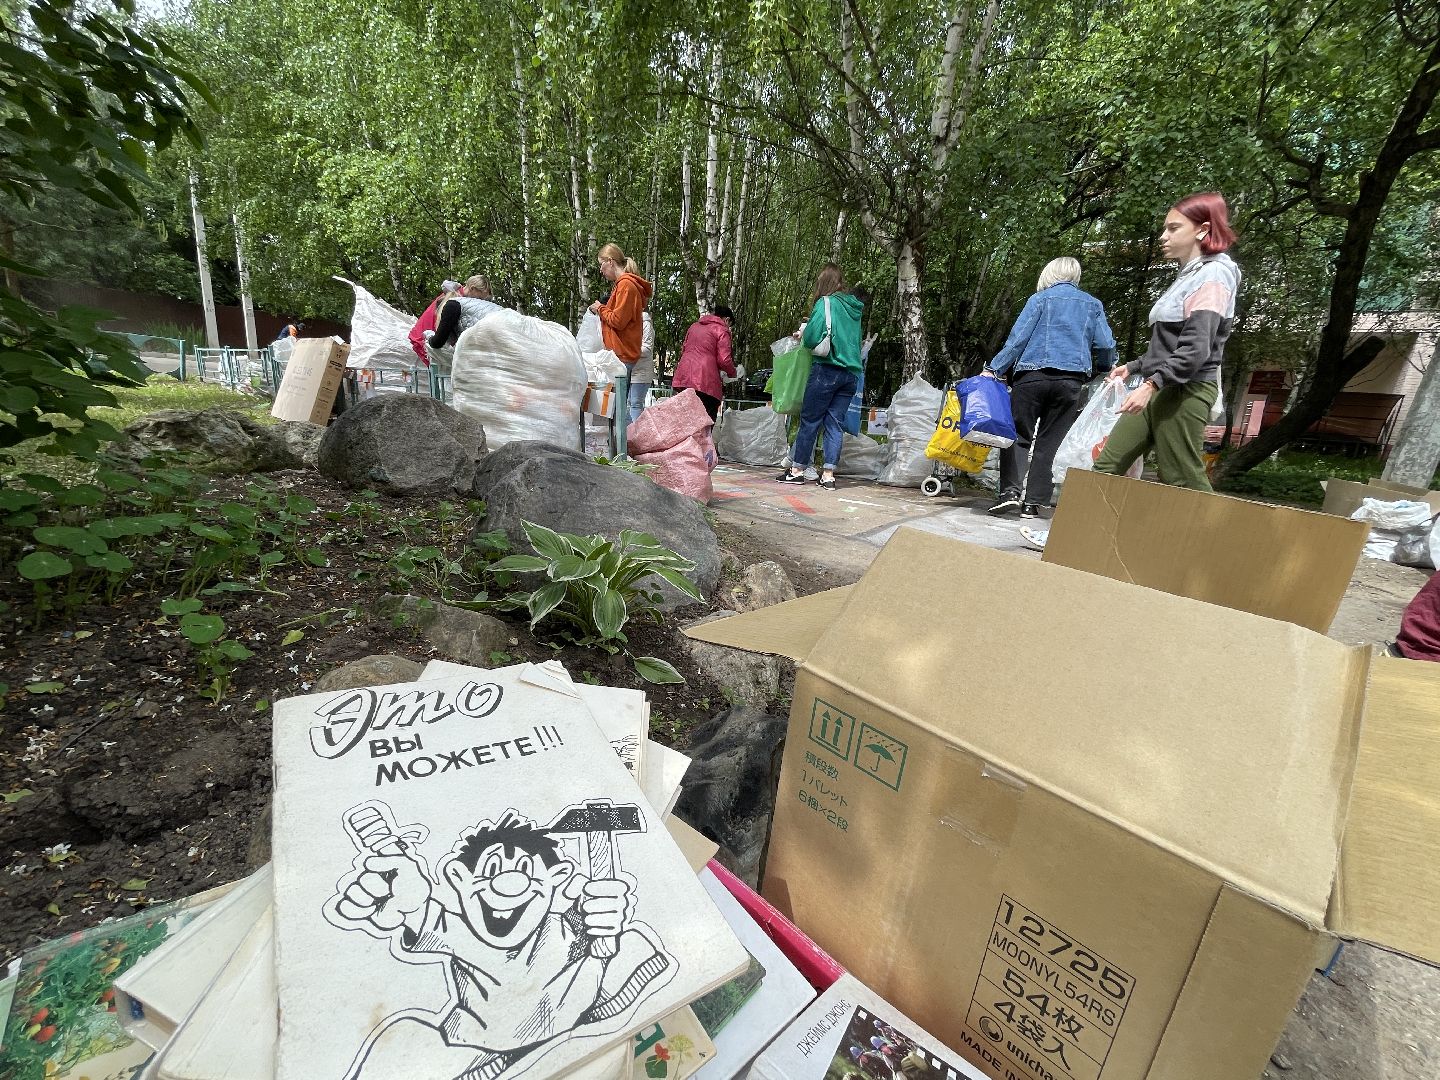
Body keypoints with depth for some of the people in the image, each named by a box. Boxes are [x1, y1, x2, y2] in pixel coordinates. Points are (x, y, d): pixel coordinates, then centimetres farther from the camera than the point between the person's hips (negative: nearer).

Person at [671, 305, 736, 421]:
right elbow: (724, 360, -5)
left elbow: (683, 349, 27)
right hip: (705, 381, -7)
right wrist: (732, 373, 12)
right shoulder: (721, 329, 2)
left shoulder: (694, 325, 23)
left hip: (683, 377, 7)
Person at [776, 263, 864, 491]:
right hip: (852, 372, 6)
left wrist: (802, 334, 9)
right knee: (835, 423, 5)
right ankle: (828, 474, 3)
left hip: (828, 368, -6)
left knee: (810, 420, 3)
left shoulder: (826, 302, -4)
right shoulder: (855, 307, 16)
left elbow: (813, 337, -14)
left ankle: (797, 470, 9)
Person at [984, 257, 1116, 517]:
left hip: (1032, 376, -3)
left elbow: (1018, 338, -3)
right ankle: (1033, 502, 2)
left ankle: (1011, 490, -16)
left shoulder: (1040, 299, 7)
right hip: (1071, 382, 3)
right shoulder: (1093, 305, 16)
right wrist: (1106, 371, 27)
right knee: (1048, 442, 4)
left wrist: (993, 369, -4)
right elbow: (1106, 346, 9)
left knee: (1018, 435, 2)